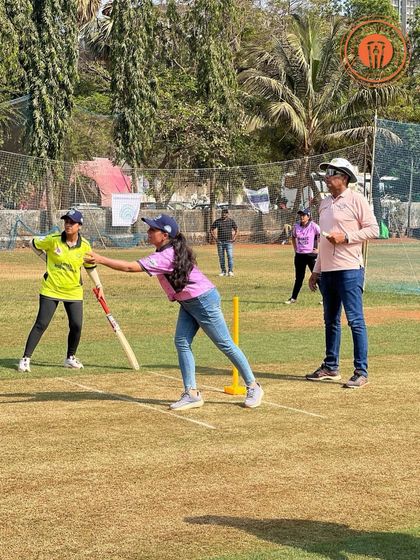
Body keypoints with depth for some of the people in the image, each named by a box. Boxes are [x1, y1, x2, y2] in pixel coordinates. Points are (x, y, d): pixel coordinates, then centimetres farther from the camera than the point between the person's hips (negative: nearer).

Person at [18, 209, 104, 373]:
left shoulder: (85, 246, -5)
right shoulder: (53, 240, -11)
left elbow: (90, 266, 11)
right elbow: (34, 244, 7)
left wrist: (98, 284, 5)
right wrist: (47, 259, 1)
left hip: (74, 292, 2)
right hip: (50, 290, -2)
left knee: (76, 326, -2)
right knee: (41, 324, -6)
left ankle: (70, 358, 21)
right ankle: (25, 358, -1)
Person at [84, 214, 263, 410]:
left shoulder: (165, 256, -27)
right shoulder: (171, 250, 2)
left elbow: (130, 267, -32)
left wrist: (100, 259, -30)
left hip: (203, 301, -10)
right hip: (188, 302, 10)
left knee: (225, 344, 0)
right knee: (181, 342, 1)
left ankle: (253, 387, 11)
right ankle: (191, 394, 0)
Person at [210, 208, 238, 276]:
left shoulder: (231, 221, 5)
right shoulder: (217, 221, 5)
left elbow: (236, 230, 11)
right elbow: (211, 230, 10)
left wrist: (234, 238, -1)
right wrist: (215, 238, 0)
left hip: (228, 242, -1)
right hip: (220, 242, 1)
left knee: (230, 256, -10)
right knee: (221, 257, 4)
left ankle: (230, 271, -8)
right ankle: (223, 271, 10)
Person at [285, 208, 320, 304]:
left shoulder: (314, 226, -11)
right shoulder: (296, 227, 4)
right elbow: (293, 237, 23)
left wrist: (318, 249, -10)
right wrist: (295, 249, 15)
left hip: (311, 254, -5)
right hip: (299, 255, 5)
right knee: (299, 277, 13)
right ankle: (293, 298, 21)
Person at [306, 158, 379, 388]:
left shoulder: (356, 200, -5)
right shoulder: (325, 203, 18)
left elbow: (373, 229, -9)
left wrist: (346, 236, -18)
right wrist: (316, 270, 21)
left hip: (349, 270, -8)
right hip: (327, 271, 8)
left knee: (355, 320, -8)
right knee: (331, 321, 14)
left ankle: (361, 372, -6)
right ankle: (330, 367, 23)